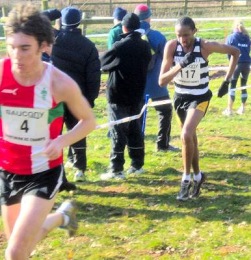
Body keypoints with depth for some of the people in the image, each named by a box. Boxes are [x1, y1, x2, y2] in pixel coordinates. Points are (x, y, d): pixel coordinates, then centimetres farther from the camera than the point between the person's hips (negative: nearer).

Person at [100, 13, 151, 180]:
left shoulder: (120, 47, -17)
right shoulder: (145, 46, 3)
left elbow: (102, 63, -6)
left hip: (118, 97, -6)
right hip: (137, 95, 6)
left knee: (118, 132, -3)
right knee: (135, 130, 14)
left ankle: (116, 170, -3)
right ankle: (137, 165, 19)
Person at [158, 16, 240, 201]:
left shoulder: (205, 46, -22)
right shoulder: (171, 46, -17)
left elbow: (235, 52, -5)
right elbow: (162, 81, -20)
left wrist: (227, 81, -7)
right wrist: (180, 65, -35)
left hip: (200, 97, -3)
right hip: (180, 97, 4)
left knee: (186, 135, -23)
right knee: (191, 138, 16)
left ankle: (186, 179, -6)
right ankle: (197, 176, 36)